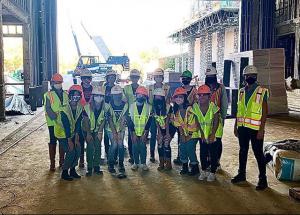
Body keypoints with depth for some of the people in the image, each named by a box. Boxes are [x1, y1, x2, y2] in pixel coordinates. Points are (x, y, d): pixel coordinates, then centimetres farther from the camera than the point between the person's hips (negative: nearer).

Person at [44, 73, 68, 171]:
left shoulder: (65, 94, 11)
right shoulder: (48, 95, -3)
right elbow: (48, 109, -9)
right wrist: (55, 118, -20)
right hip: (53, 123, -4)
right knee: (53, 142, 0)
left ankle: (62, 161, 23)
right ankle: (52, 163, 6)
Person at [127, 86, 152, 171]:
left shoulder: (148, 107, -2)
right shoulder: (132, 106, -1)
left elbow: (149, 121, -4)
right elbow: (129, 120, -2)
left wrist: (145, 133, -9)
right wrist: (133, 133, -7)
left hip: (144, 132, -1)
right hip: (134, 131, 1)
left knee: (143, 147, -3)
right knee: (135, 147, 2)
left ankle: (143, 163, 10)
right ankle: (136, 163, 15)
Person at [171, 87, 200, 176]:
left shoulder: (190, 109, -21)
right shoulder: (176, 111, -1)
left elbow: (195, 123, -18)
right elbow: (179, 124, 5)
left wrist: (190, 135, -14)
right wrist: (182, 134, -4)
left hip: (193, 133, -6)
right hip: (184, 134, 6)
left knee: (190, 149, -12)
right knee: (182, 149, 0)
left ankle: (195, 168, 6)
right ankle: (184, 167, 17)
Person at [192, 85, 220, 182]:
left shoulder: (213, 106, -17)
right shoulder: (195, 107, -9)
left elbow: (216, 121, -13)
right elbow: (197, 122, -5)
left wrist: (213, 134, -18)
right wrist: (202, 133, -10)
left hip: (212, 134, -3)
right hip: (202, 134, 3)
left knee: (213, 153, 1)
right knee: (203, 153, 8)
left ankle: (212, 173, 14)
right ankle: (204, 171, 23)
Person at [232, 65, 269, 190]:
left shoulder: (262, 92, -7)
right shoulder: (241, 91, 9)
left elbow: (264, 112, -8)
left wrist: (261, 130, -14)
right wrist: (236, 126, 11)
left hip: (255, 129, -5)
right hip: (242, 128, 5)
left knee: (258, 153, 2)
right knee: (243, 151, 15)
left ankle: (262, 179, 14)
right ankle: (241, 174, 29)